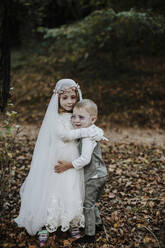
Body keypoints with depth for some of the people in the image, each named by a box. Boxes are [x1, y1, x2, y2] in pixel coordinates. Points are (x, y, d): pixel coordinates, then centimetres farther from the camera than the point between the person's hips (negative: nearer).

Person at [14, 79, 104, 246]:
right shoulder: (54, 117, -8)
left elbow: (93, 128, 15)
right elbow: (65, 134, -20)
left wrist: (97, 133, -7)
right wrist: (87, 132, -21)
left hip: (72, 163, 5)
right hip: (56, 163, -4)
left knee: (72, 194, 10)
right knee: (51, 194, 0)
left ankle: (73, 224, 25)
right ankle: (44, 227, 13)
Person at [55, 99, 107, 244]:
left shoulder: (87, 137, -23)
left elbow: (85, 159, -30)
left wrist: (68, 165, -24)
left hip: (94, 177, -10)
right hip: (100, 174, 10)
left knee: (87, 205, 1)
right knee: (92, 203, 25)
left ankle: (90, 235, 13)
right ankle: (98, 224, 41)